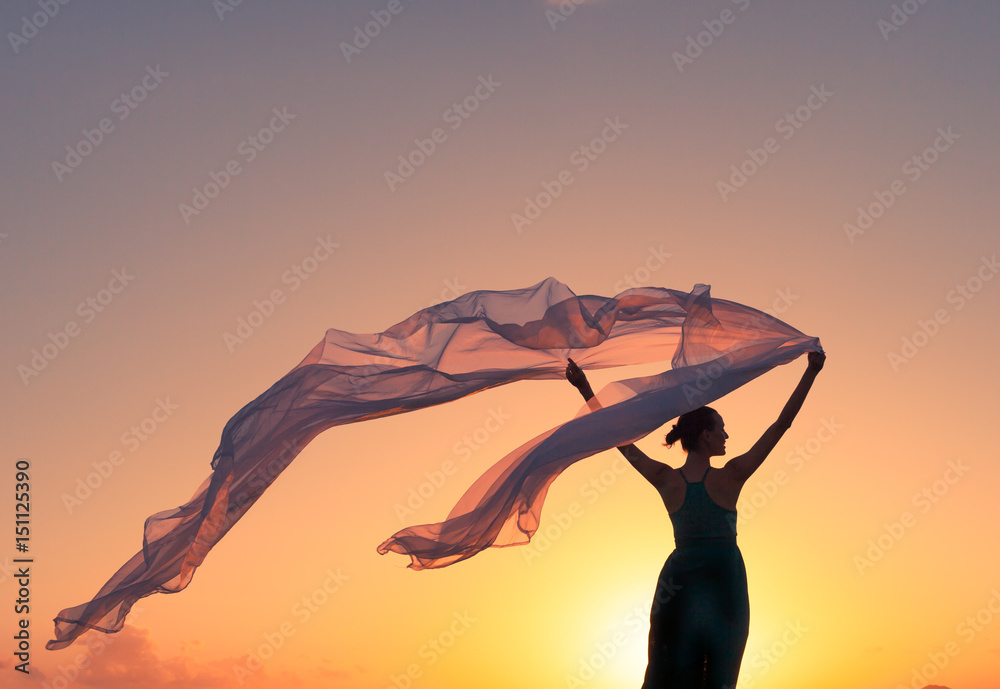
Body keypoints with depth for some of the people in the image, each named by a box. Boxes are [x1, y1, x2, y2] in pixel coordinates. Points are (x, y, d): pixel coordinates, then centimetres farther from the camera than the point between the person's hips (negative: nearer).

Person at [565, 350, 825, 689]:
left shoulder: (666, 480, -2)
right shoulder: (729, 477, -9)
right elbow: (781, 424, -8)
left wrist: (584, 389, 6)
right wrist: (810, 374, -5)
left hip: (677, 581, 3)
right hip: (725, 581, -3)